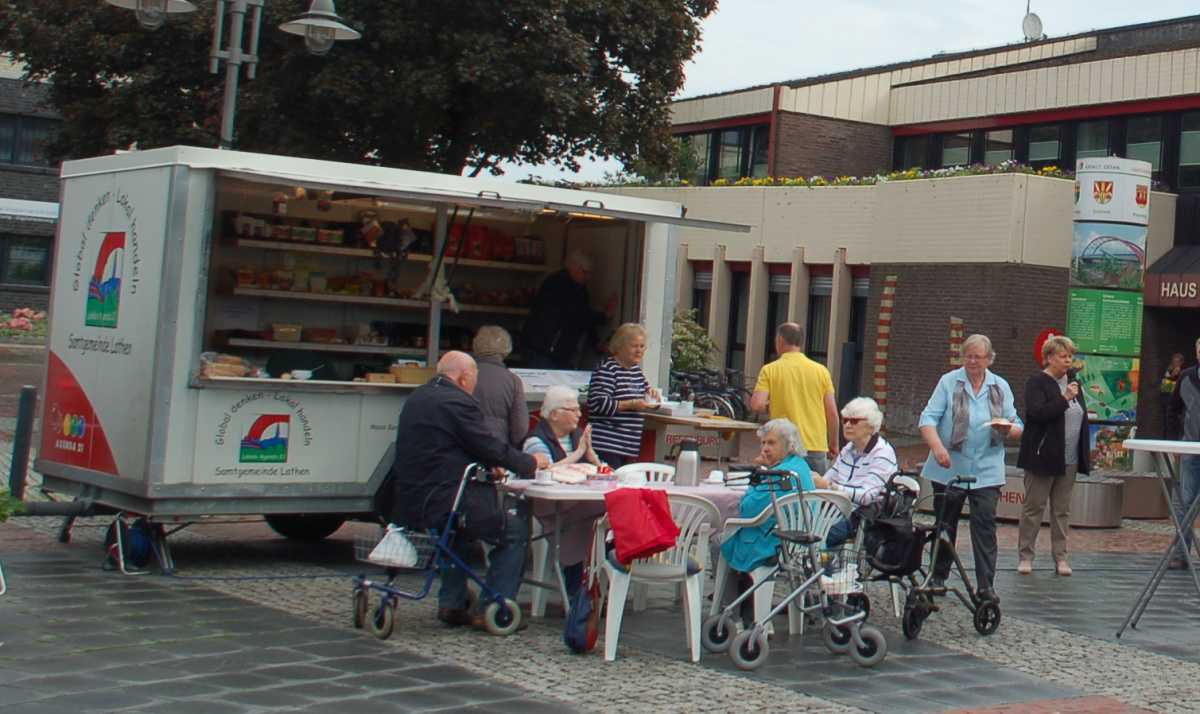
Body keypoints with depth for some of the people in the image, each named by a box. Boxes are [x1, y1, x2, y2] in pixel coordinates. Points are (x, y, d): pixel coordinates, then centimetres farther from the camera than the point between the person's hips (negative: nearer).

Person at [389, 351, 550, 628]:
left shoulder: (417, 398, 15)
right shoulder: (458, 403, -13)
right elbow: (492, 448, -10)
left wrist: (489, 466, 22)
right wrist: (531, 462, 6)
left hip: (408, 502, 10)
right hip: (438, 505, -10)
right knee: (515, 529, 3)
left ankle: (451, 604, 30)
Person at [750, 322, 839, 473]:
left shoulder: (770, 370, -2)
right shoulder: (821, 370, 4)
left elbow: (757, 405, -12)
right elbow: (832, 413, 4)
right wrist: (833, 444, 15)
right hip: (817, 448, 2)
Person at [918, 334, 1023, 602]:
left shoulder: (1000, 387, 9)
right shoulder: (949, 382, 2)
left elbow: (1017, 427, 12)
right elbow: (928, 418, -6)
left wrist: (1007, 428, -13)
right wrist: (937, 446, -24)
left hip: (986, 472, 1)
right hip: (949, 469, -1)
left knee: (985, 527, -6)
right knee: (944, 525, 9)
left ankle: (985, 585, -3)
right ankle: (938, 577, 23)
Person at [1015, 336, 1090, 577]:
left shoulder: (1072, 378, 13)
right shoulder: (1036, 382, -7)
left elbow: (1081, 414, 21)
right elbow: (1037, 412, -21)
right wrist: (1065, 398, -26)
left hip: (1069, 459, 6)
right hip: (1043, 457, -6)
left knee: (1062, 509, 9)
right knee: (1033, 507, 0)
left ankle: (1060, 556, 13)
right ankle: (1025, 556, 5)